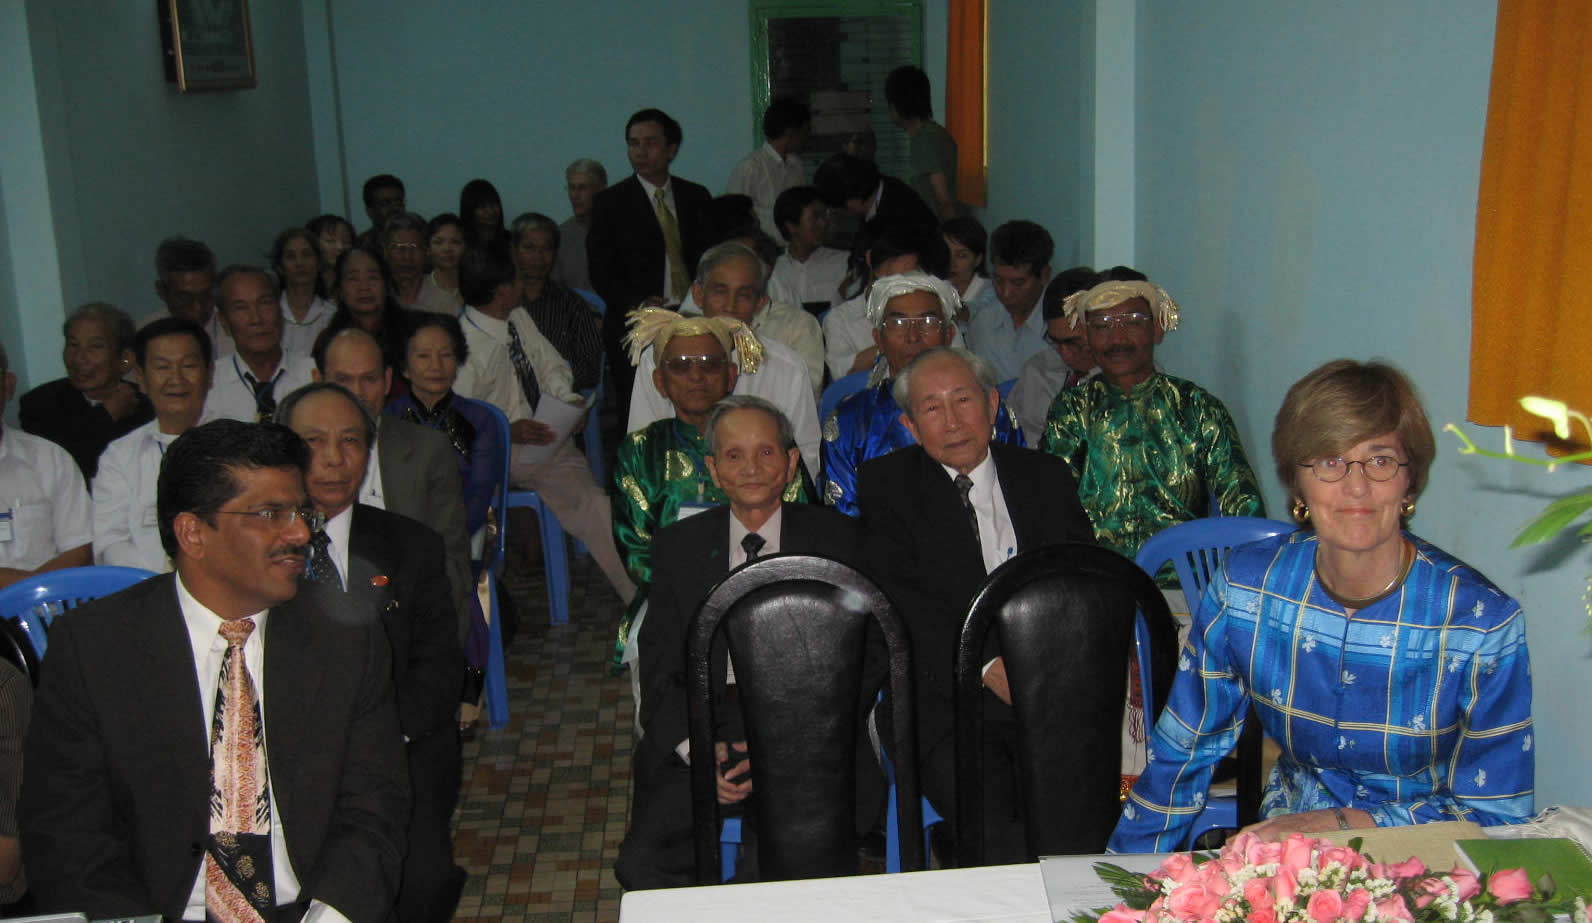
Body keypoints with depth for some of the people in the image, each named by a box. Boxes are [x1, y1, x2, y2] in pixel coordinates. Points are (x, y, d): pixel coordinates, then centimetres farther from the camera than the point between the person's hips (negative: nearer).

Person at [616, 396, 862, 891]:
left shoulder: (835, 537, 7)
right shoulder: (680, 544, 12)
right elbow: (659, 673, 9)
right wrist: (696, 749, -10)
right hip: (702, 732, 2)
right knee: (643, 865, -22)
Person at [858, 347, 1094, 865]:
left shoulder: (1047, 478, 18)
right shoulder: (886, 485, 10)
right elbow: (900, 600, -2)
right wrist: (985, 666, -14)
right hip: (944, 697, -2)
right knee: (991, 823, -28)